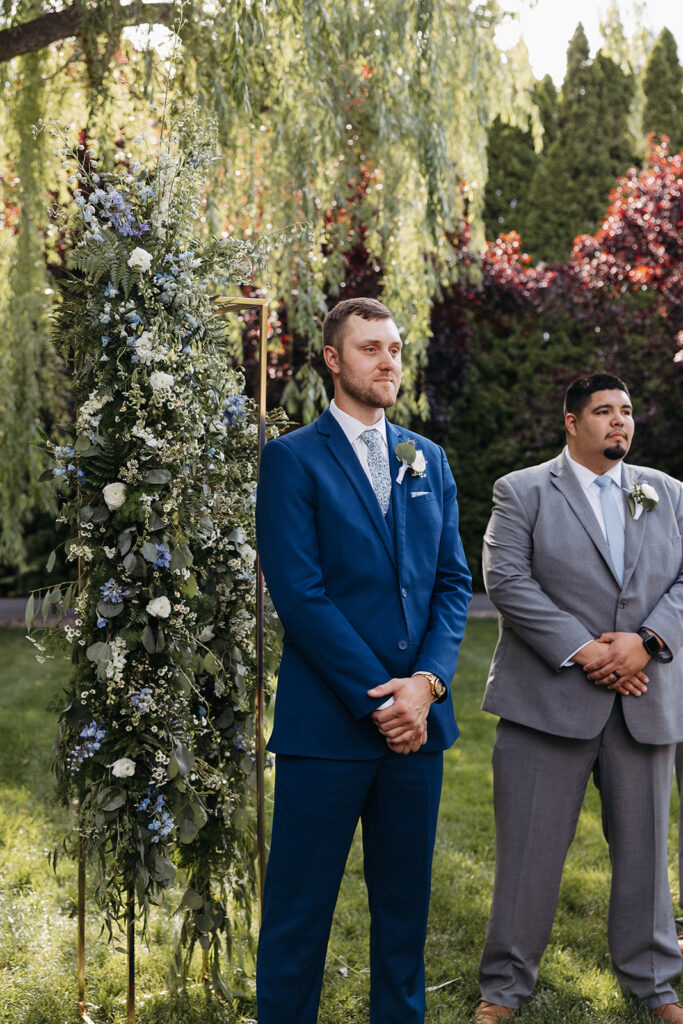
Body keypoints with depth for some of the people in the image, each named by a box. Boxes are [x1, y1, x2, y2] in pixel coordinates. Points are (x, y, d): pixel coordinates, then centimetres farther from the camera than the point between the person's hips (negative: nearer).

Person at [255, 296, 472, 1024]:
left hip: (417, 718, 5)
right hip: (327, 720, -5)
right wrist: (378, 700, -14)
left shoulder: (428, 460, 14)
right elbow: (298, 594, -11)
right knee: (299, 912, 3)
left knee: (405, 903, 14)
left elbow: (454, 581, 10)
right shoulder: (292, 459, -3)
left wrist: (427, 683, -7)